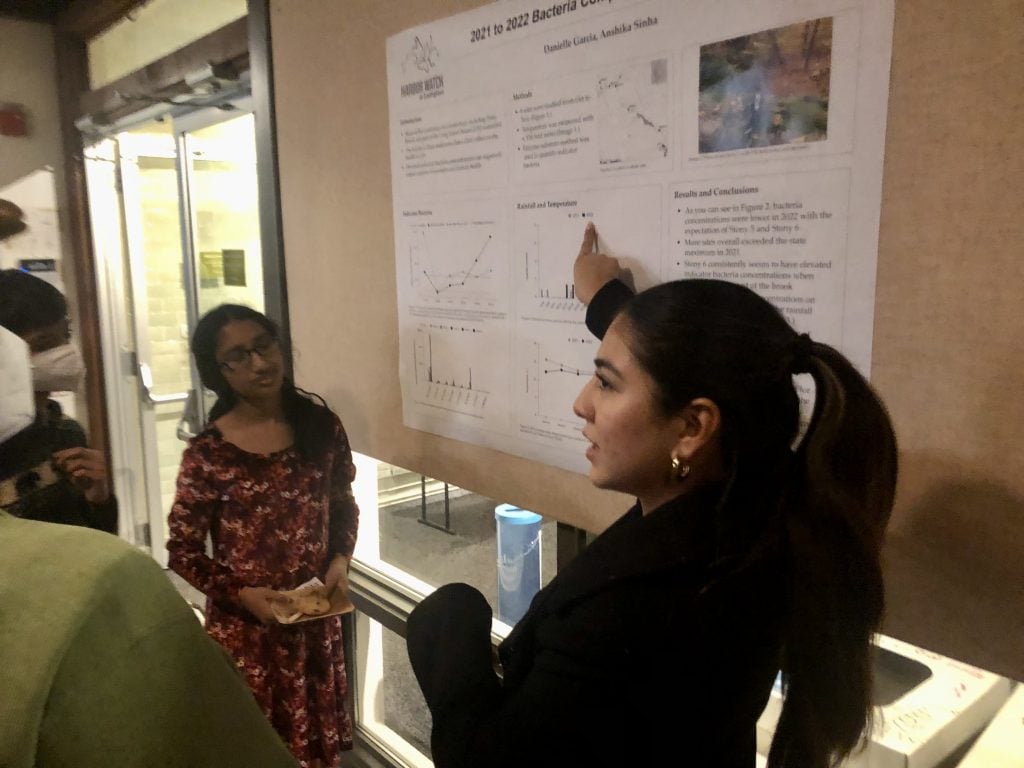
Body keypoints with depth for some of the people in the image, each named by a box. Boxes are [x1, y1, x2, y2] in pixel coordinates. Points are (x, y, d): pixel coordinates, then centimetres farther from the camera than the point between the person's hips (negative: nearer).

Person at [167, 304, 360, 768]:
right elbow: (182, 552, -8)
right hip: (244, 626, -2)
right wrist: (240, 593, -19)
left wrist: (340, 559, -9)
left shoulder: (321, 424, -5)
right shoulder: (208, 452, -15)